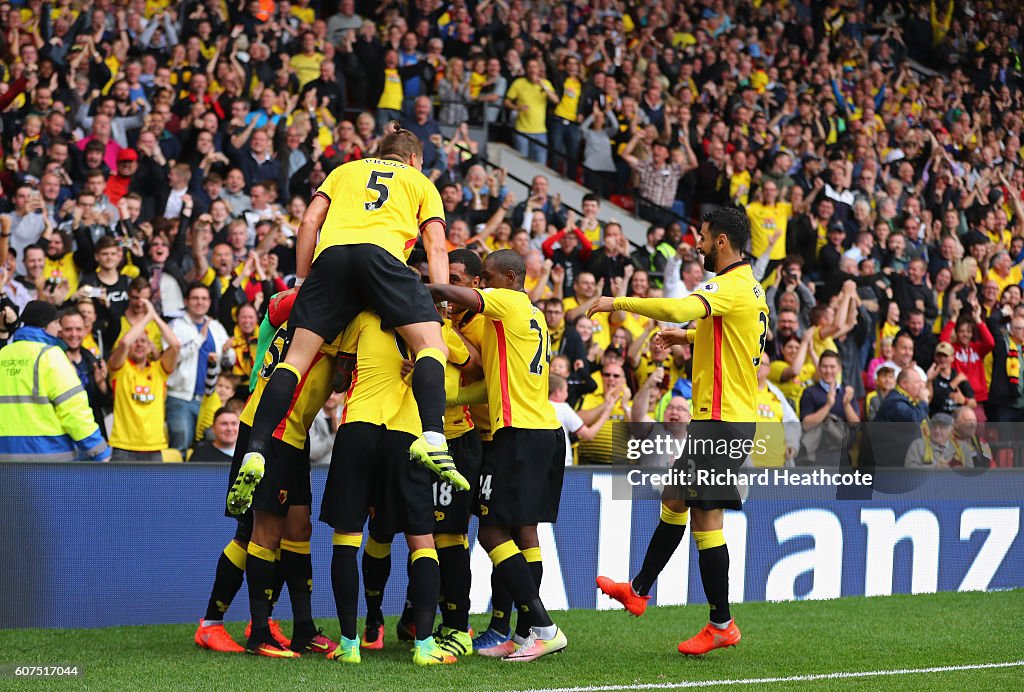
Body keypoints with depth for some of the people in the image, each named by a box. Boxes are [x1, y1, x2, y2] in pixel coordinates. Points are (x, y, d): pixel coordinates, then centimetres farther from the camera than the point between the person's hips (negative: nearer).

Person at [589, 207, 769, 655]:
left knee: (705, 516, -7)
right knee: (674, 500, 18)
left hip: (722, 418, -10)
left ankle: (722, 624, -3)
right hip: (732, 415, 10)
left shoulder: (730, 287, -17)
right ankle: (638, 590, 28)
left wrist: (619, 303, -25)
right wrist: (689, 337, 26)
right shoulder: (748, 286, 14)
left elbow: (677, 308, -34)